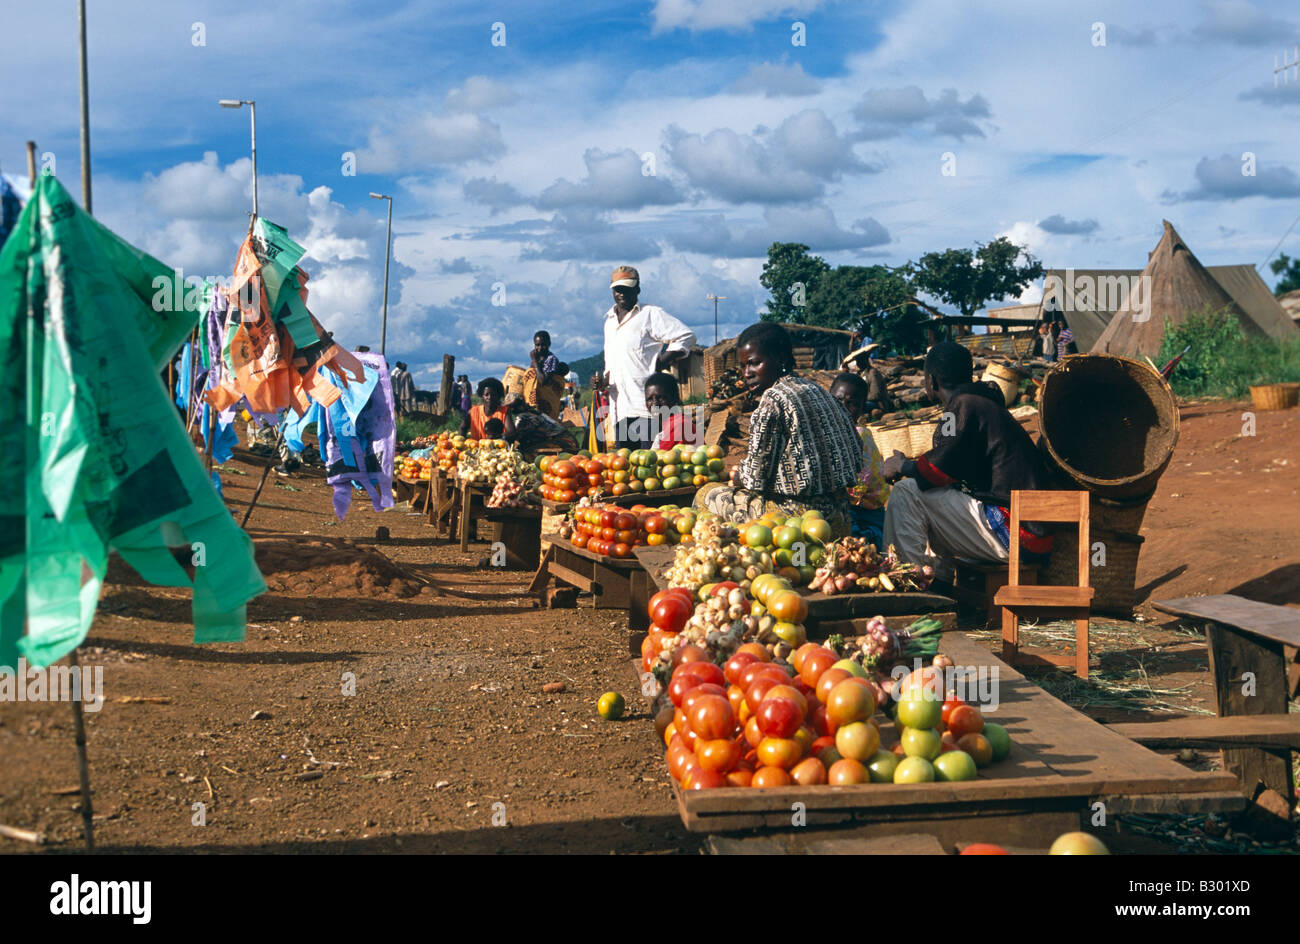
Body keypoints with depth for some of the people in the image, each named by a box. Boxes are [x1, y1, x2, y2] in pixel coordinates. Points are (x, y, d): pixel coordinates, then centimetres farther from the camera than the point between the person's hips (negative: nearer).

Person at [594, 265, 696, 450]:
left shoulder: (650, 314, 1)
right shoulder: (609, 320, 22)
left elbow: (687, 337, -7)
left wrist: (659, 364, -11)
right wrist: (603, 380, 12)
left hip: (647, 406, -7)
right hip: (620, 410, 7)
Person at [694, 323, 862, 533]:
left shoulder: (772, 400, -15)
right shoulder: (814, 389, 10)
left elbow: (756, 477, -15)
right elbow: (856, 453, 17)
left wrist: (739, 477, 10)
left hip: (796, 515, -9)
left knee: (706, 493, 7)